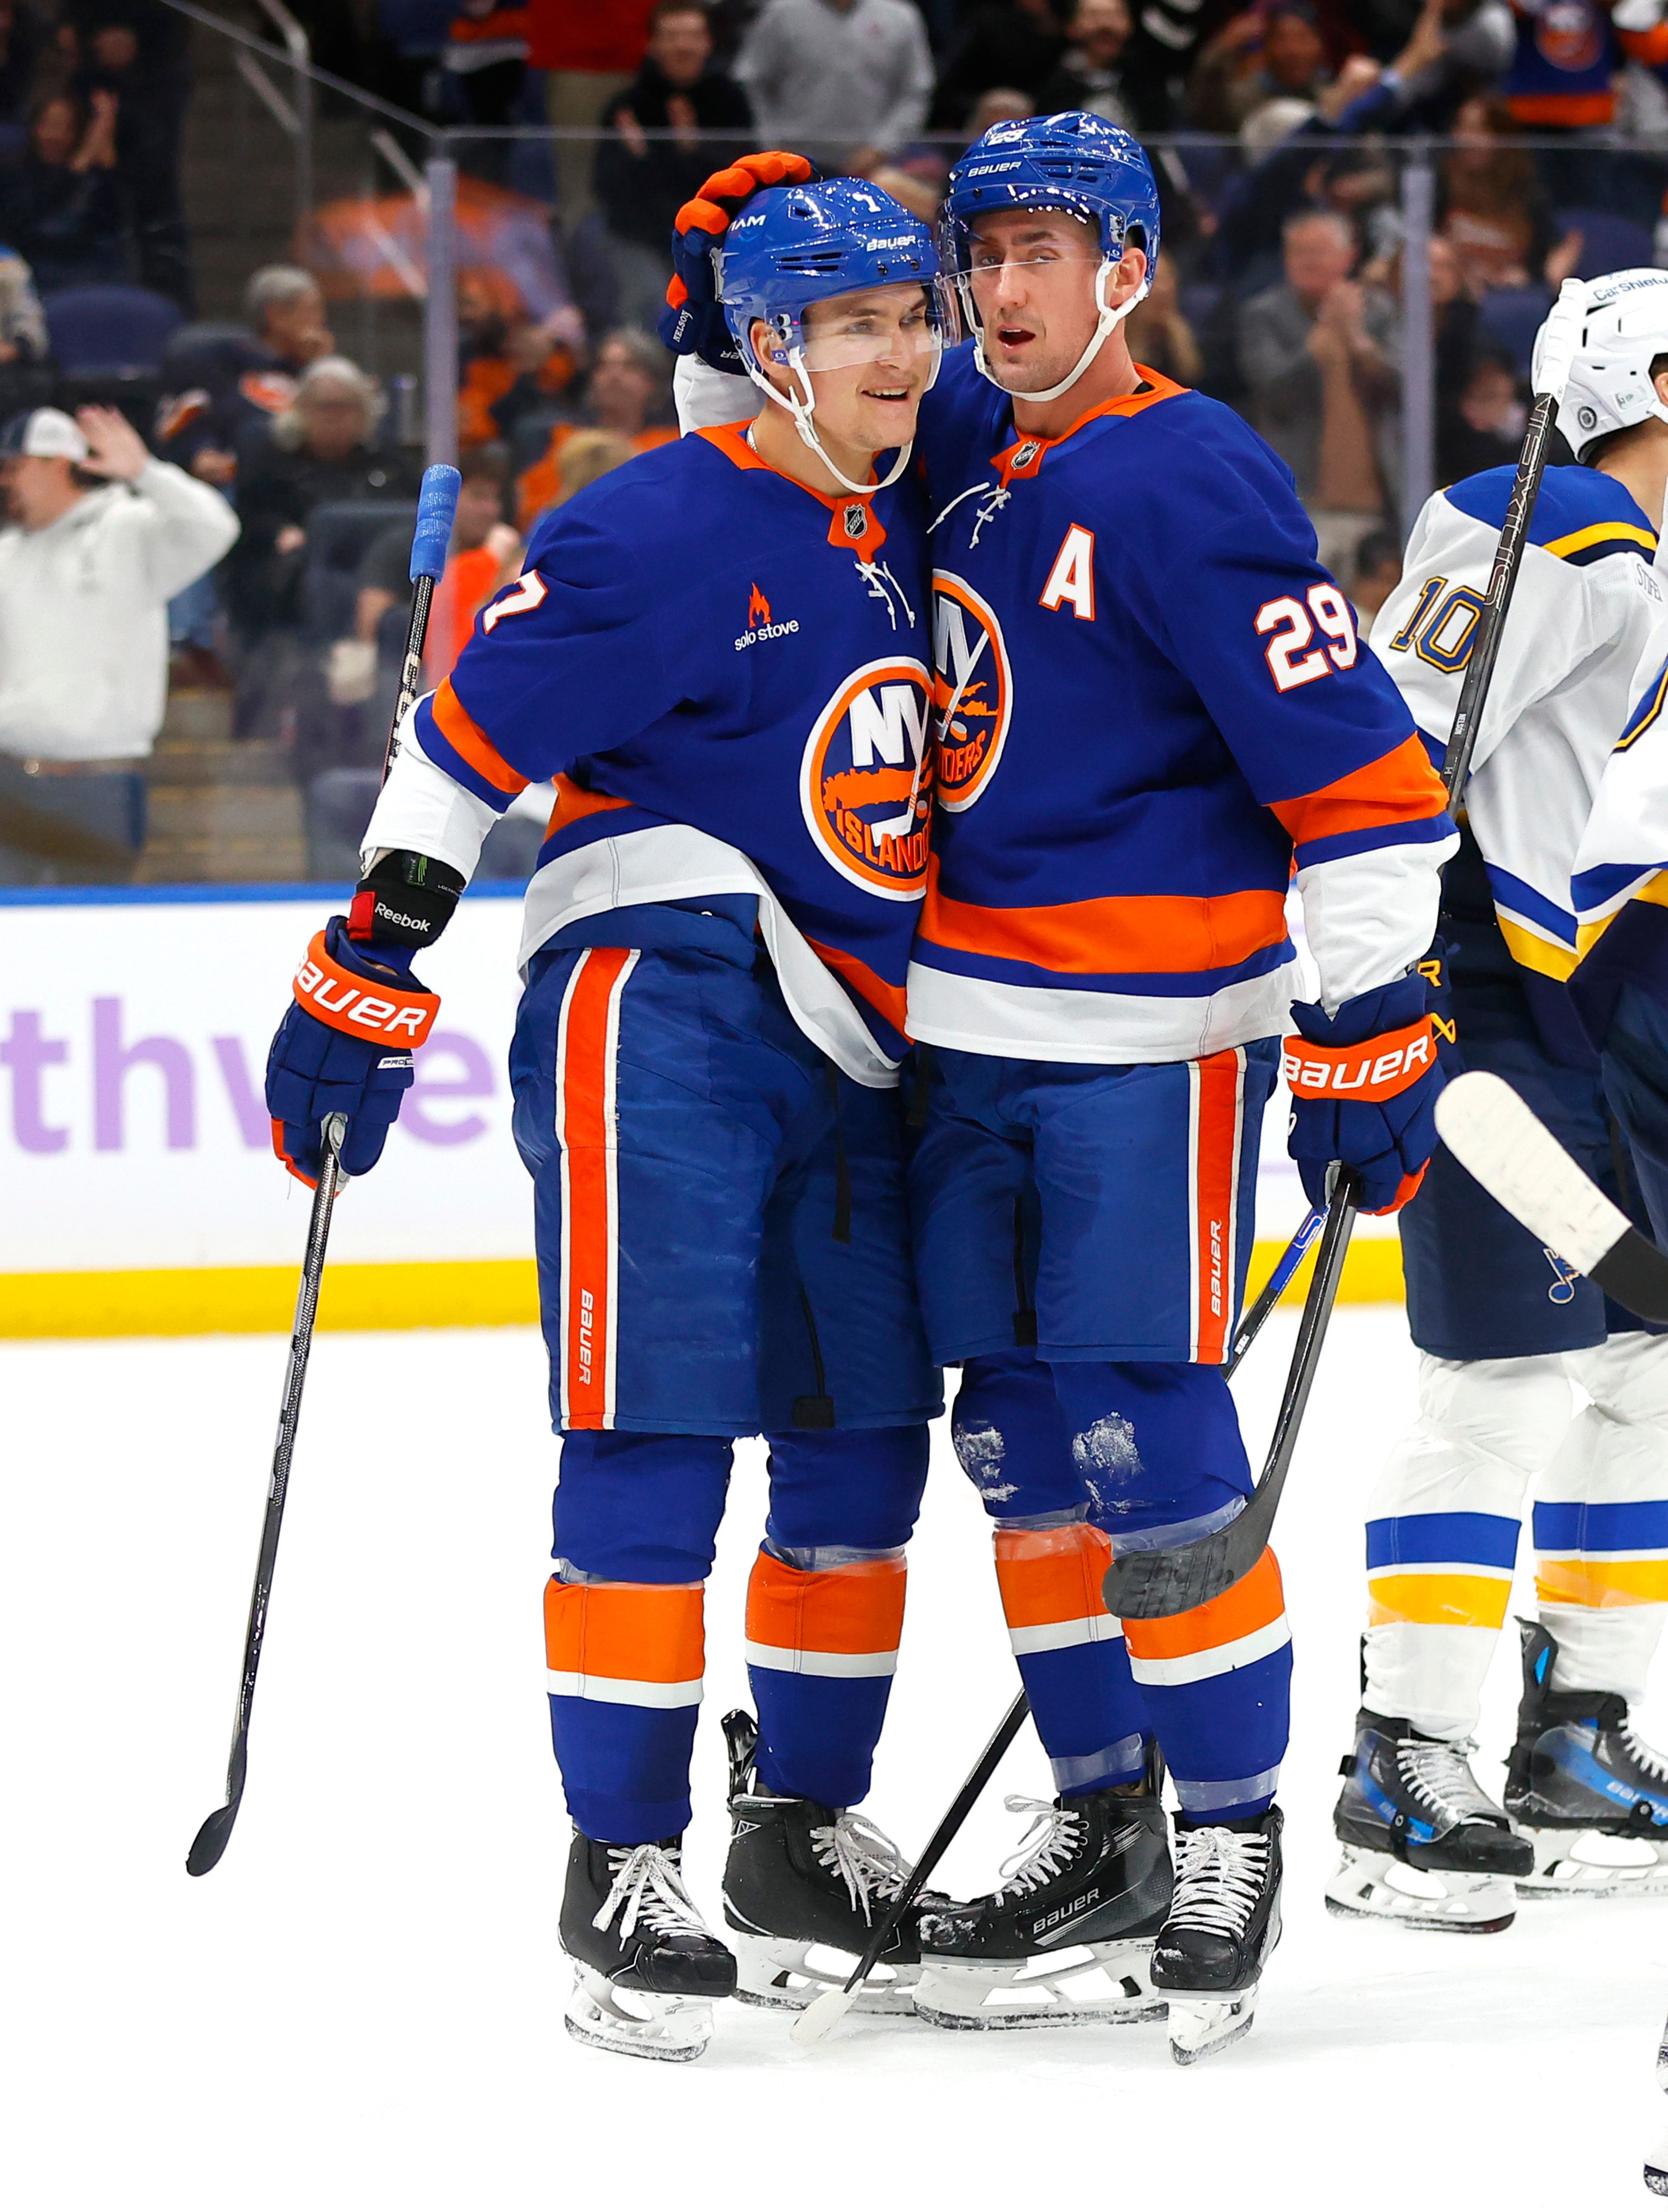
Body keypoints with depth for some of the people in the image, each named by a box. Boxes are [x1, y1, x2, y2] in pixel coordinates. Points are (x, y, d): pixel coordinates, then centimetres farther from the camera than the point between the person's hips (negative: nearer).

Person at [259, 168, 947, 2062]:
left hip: (839, 1049, 8)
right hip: (658, 1006, -8)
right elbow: (463, 744, -9)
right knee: (656, 1448, -11)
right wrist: (364, 976, -11)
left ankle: (802, 1836, 23)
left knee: (866, 1445, 10)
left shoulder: (905, 535, 13)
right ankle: (619, 1872, -6)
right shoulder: (659, 532, -11)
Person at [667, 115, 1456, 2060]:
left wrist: (1368, 1042, -17)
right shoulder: (968, 452, 10)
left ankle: (1233, 1846, 3)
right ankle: (1104, 1842, 19)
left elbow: (1359, 779, -17)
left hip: (1152, 1037, -8)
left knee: (1146, 1445, -9)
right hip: (976, 1027, 8)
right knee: (1019, 1444, 9)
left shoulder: (1185, 482, -14)